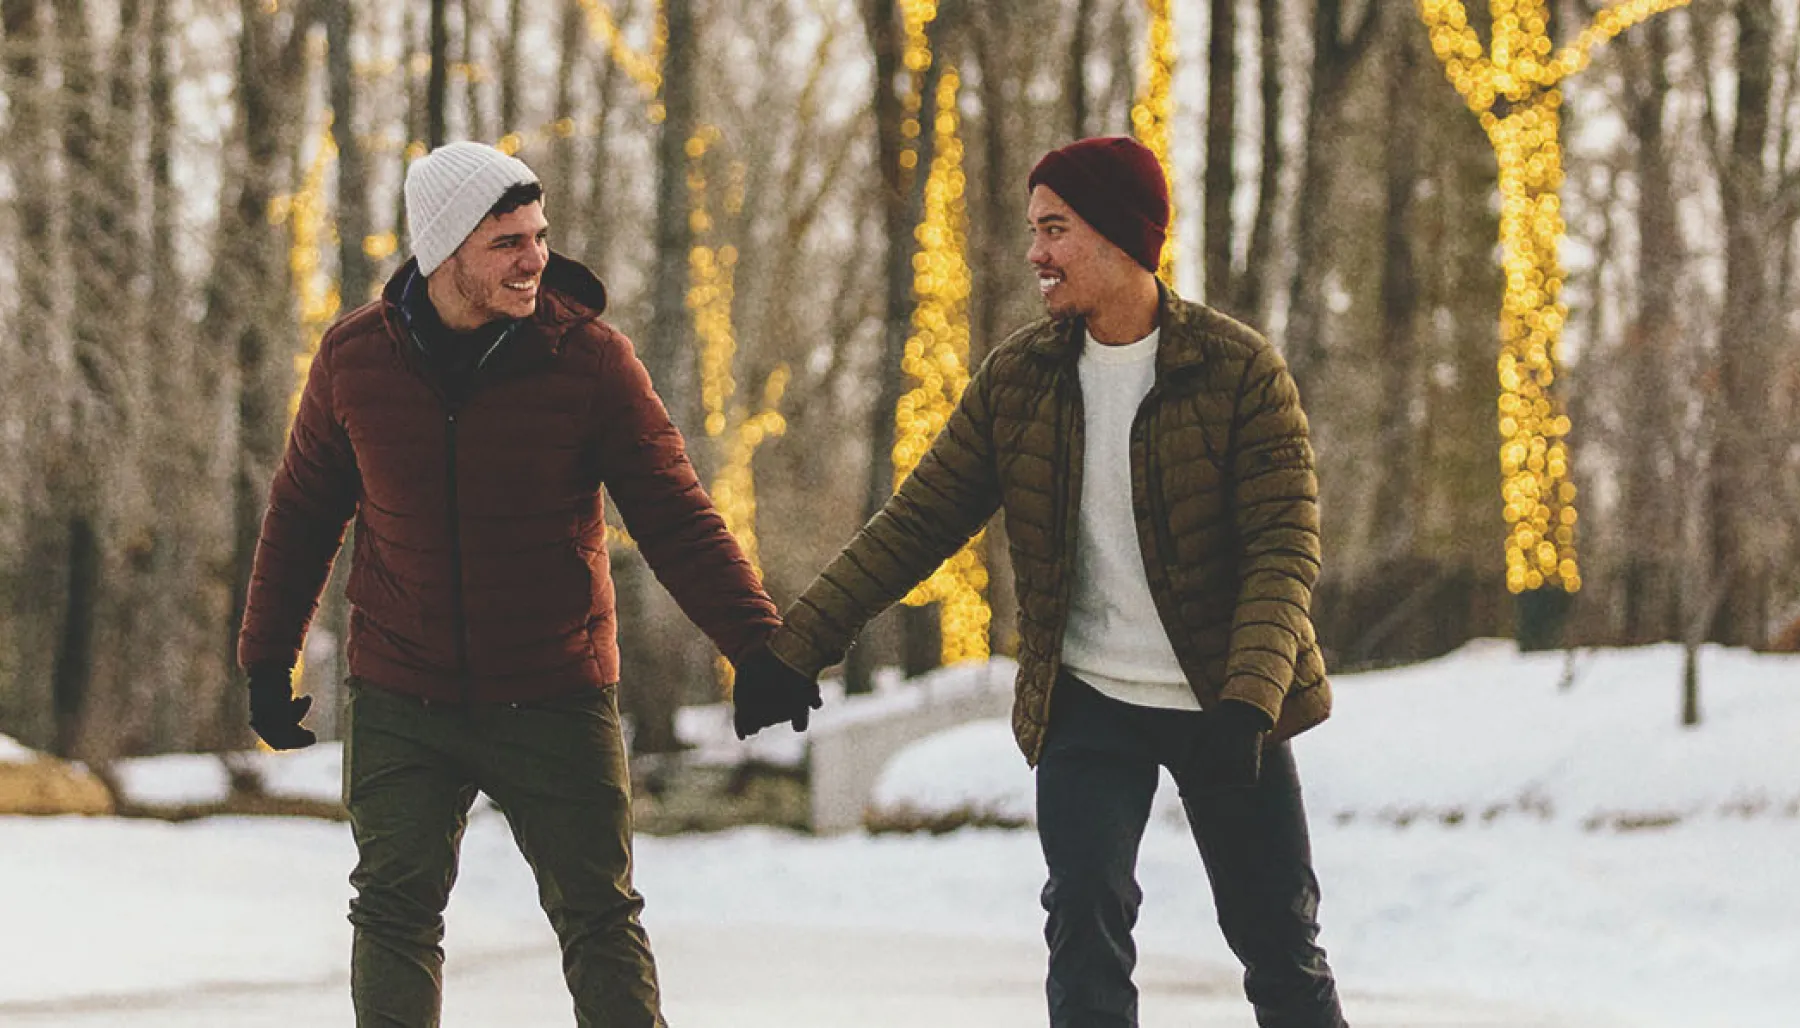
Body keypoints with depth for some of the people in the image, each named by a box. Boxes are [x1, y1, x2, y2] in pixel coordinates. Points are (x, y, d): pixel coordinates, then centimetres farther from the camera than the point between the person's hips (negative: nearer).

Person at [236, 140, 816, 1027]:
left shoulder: (589, 357, -10)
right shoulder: (357, 356, -4)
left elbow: (676, 520, -9)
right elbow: (302, 512, 10)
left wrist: (758, 644, -19)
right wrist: (267, 657, 13)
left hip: (555, 703, -1)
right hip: (401, 706, 1)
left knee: (600, 920, 4)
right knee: (395, 913, 0)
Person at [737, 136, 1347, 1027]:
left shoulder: (1239, 370, -12)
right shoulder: (1017, 379, -2)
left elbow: (1282, 546, -17)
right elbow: (915, 524, 1)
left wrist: (1247, 701, -30)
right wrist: (798, 646, -6)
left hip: (1227, 707, -2)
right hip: (1087, 703, 2)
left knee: (1280, 943, 6)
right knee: (1086, 935, -10)